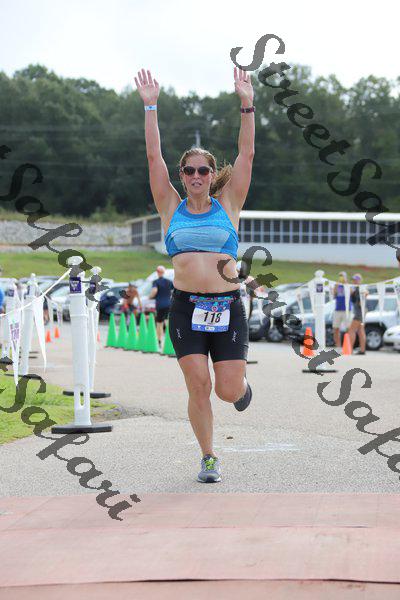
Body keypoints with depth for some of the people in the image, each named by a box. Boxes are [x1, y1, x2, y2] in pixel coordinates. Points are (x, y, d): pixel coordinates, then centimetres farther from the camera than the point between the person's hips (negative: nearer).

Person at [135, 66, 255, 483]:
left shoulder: (227, 206, 8)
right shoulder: (172, 209, 9)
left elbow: (246, 154, 1)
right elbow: (154, 156, 4)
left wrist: (247, 104, -6)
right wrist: (150, 106, -1)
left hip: (227, 307, 0)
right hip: (185, 307, 0)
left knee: (228, 391, -4)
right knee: (198, 387, -7)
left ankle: (242, 381, 33)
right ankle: (208, 458, 12)